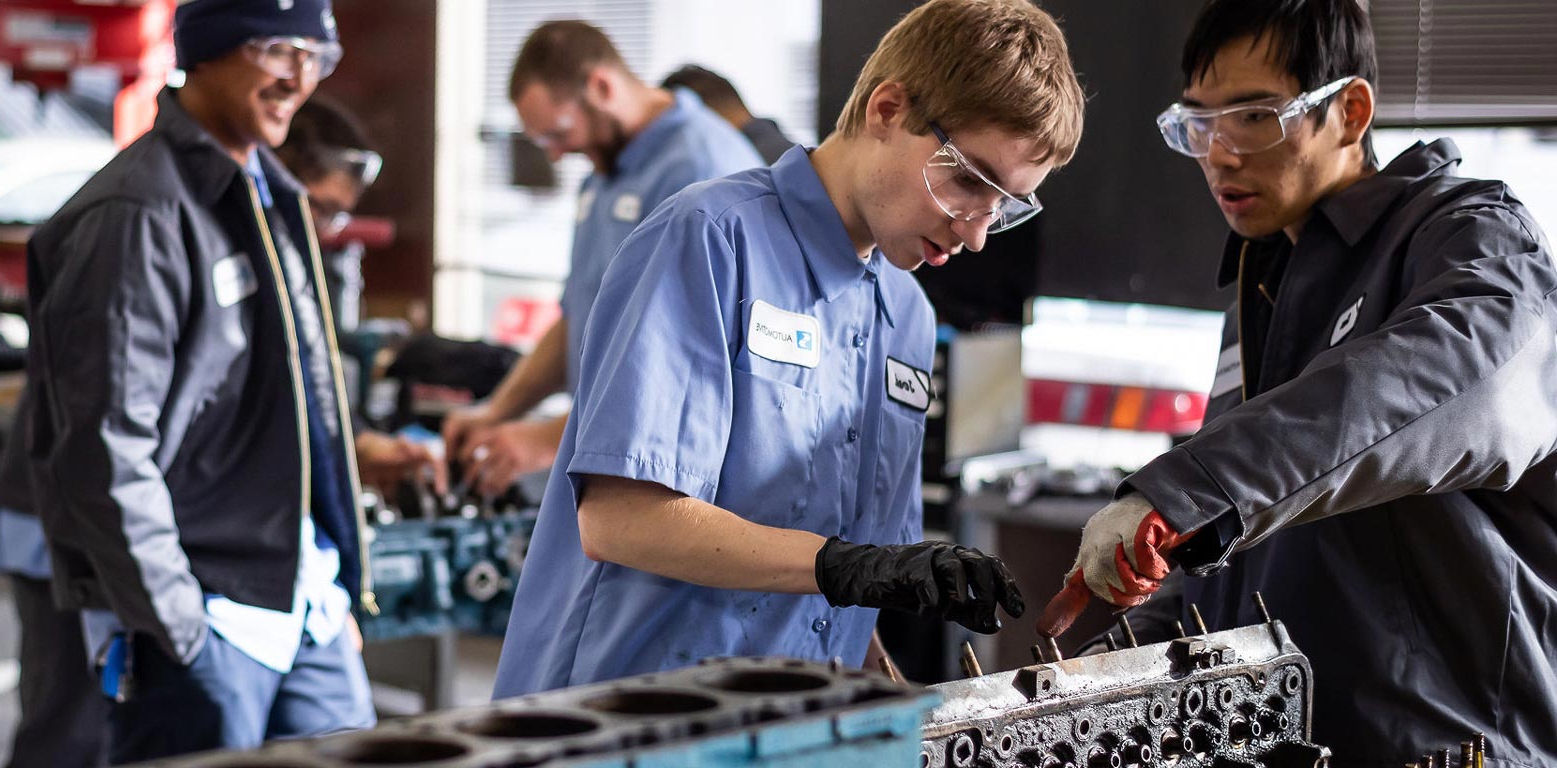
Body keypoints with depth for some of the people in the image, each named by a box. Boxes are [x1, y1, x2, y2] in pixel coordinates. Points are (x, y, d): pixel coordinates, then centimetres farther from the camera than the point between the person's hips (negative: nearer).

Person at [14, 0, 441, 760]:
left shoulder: (272, 195, 14)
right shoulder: (139, 213, -15)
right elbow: (107, 453, -19)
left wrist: (340, 541, 16)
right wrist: (184, 635, -18)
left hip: (306, 607, 9)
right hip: (205, 620, -9)